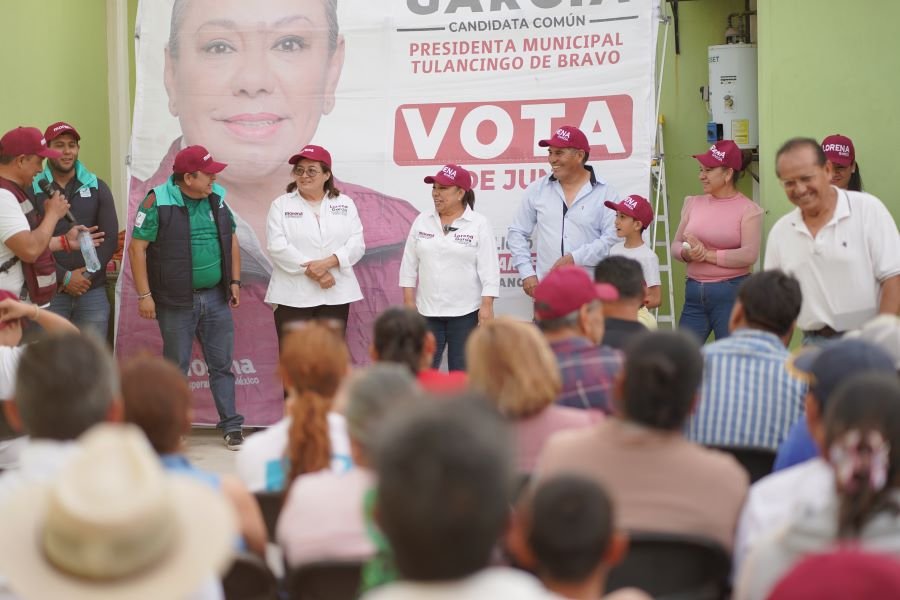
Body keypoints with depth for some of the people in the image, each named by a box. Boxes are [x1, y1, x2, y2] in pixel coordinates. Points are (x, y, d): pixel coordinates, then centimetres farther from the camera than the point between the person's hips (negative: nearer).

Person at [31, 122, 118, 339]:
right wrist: (64, 277, -11)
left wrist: (87, 275, -7)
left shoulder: (97, 188, 9)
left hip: (92, 291, 2)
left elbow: (110, 239, 5)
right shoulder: (33, 190, 1)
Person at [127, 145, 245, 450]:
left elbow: (231, 240, 15)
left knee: (222, 364, 8)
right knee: (176, 367, 6)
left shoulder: (217, 198, 5)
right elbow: (137, 247, -11)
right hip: (176, 301, -4)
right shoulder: (158, 202, -12)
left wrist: (235, 281, 10)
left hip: (216, 298, 4)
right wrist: (144, 295, -13)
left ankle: (231, 425, 15)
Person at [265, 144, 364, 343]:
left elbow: (356, 244, 0)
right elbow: (277, 246, -8)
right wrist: (312, 272, -15)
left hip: (335, 295, 2)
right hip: (293, 296, -2)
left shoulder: (345, 204, 10)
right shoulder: (281, 205, 4)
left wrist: (327, 263, -17)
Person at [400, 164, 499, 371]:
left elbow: (488, 269, -8)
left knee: (462, 373, 4)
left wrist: (487, 306, -13)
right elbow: (409, 264, 8)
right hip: (428, 311, 3)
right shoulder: (422, 221, 6)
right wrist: (408, 301, 3)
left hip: (466, 312, -3)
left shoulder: (479, 224, -5)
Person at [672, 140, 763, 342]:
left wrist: (707, 255, -14)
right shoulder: (693, 204, 11)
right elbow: (675, 246, 9)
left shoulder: (748, 209, -4)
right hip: (694, 293, 5)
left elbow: (750, 255, -15)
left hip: (732, 293, -5)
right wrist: (687, 253, -14)